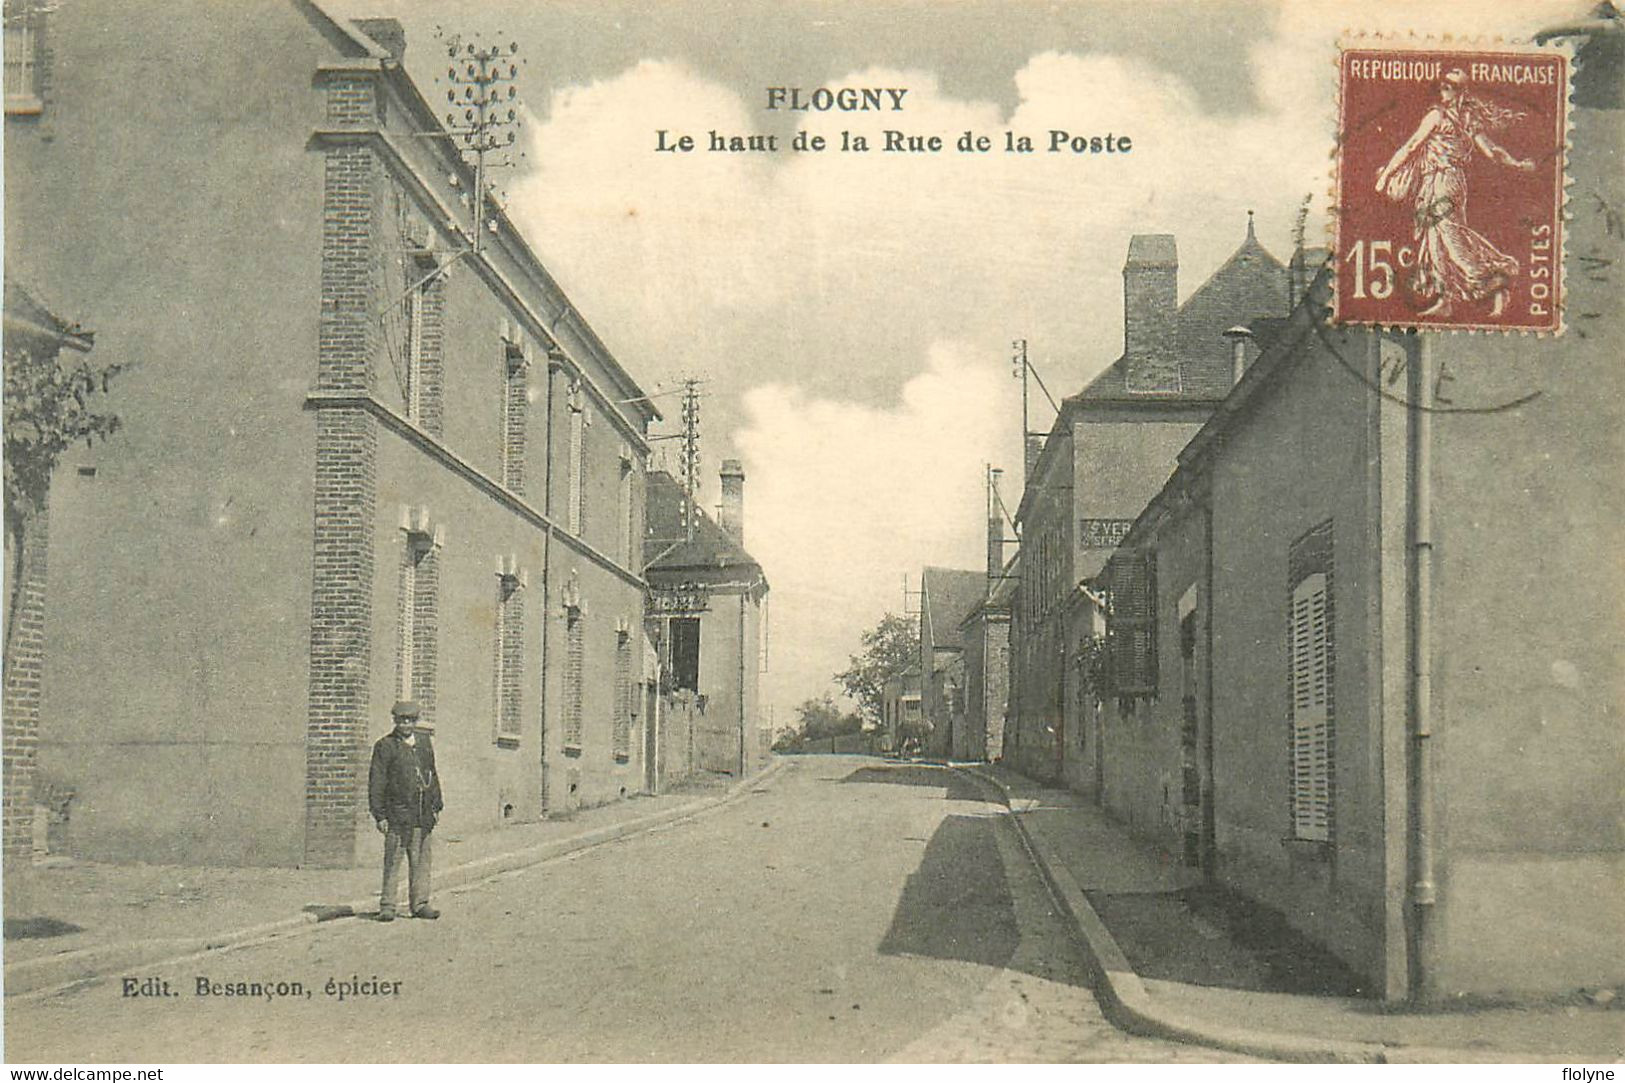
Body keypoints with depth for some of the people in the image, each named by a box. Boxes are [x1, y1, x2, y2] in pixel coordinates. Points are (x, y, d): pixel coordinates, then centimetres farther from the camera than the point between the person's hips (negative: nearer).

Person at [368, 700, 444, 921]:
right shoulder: (385, 746, -1)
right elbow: (376, 782, -3)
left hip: (422, 815, 5)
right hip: (397, 814, -5)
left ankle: (420, 904, 13)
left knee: (421, 861, 6)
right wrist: (379, 815, -8)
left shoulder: (424, 742, 15)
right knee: (392, 862, -4)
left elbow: (432, 775, 22)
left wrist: (436, 804, 17)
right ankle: (387, 906, 1)